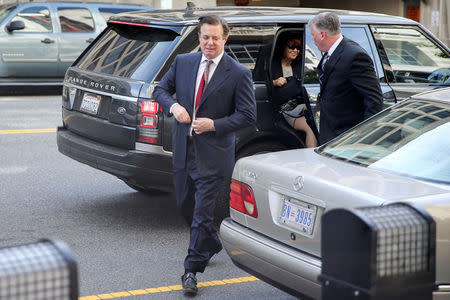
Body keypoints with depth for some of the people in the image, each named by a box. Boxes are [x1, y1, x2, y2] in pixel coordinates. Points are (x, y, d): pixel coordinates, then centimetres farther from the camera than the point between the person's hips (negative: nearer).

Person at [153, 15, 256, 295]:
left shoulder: (239, 73, -9)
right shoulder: (183, 62, 4)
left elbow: (248, 115, -8)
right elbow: (161, 89, 13)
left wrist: (214, 124, -19)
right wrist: (173, 106, -9)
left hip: (214, 153, -5)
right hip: (184, 148, 6)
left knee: (202, 214, -5)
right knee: (185, 204, 20)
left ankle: (192, 270, 5)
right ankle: (212, 244, 45)